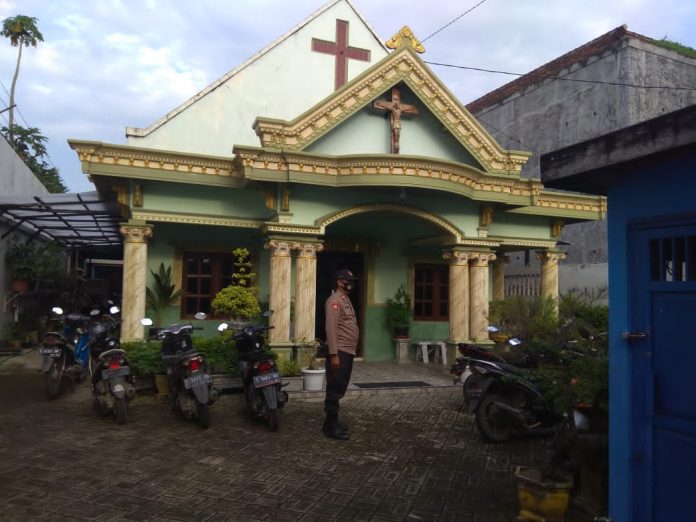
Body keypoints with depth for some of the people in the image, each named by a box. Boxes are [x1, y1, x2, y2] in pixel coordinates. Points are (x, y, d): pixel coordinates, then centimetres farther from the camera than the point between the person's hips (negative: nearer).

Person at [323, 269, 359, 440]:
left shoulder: (346, 300, 18)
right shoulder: (335, 300, -12)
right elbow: (331, 328, -19)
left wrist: (350, 351, 18)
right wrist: (334, 354, -25)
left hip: (348, 352, 10)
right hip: (339, 352, -10)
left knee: (340, 389, 14)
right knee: (335, 389, -5)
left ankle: (332, 422, 24)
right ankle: (331, 426, 1)